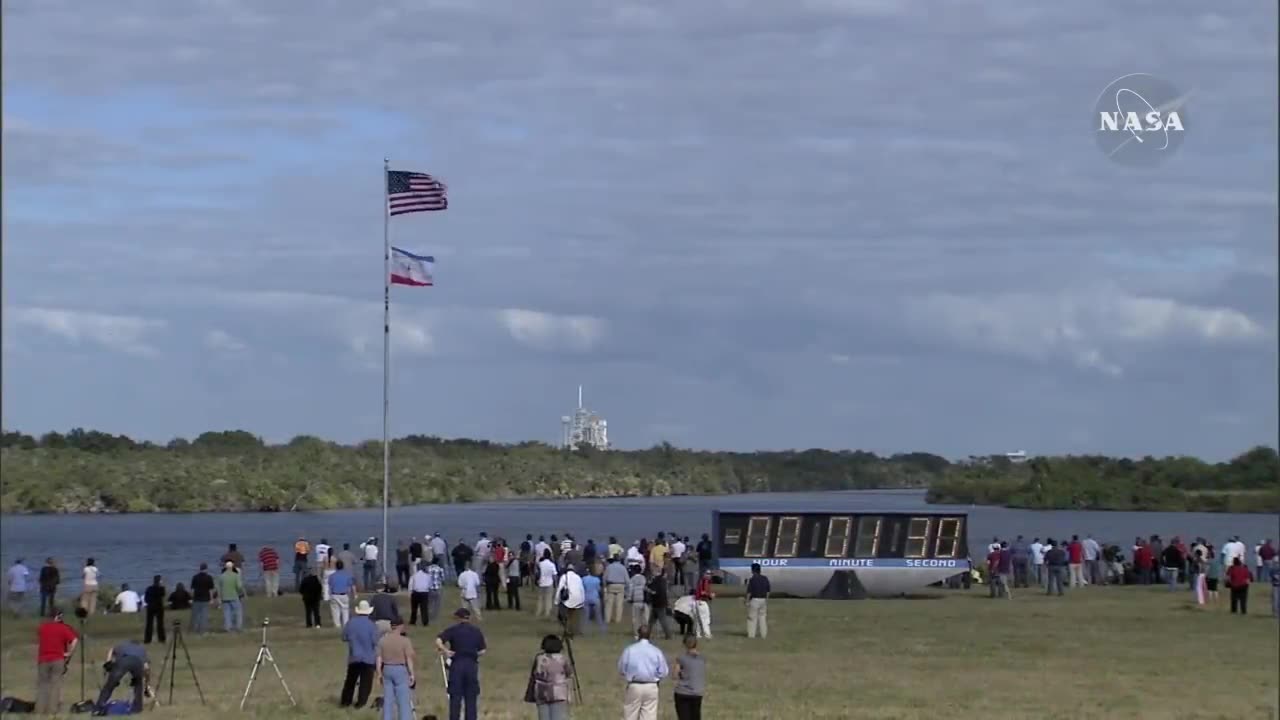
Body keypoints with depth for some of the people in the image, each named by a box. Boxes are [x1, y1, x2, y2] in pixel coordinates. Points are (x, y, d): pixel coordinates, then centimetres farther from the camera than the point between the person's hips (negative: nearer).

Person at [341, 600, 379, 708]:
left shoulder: (350, 623, -4)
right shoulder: (371, 625, -13)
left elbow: (344, 638, 3)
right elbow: (375, 642, -14)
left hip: (353, 657, 3)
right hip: (368, 658, -3)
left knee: (350, 680, 17)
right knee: (365, 682, 4)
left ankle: (345, 701, 23)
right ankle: (360, 703, 1)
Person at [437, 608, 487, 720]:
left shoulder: (453, 630, 0)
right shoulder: (477, 631, 7)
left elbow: (438, 641, -15)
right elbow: (482, 652, 4)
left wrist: (445, 650, -3)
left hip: (457, 664, -2)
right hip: (472, 665, 2)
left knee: (455, 697, 3)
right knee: (471, 697, 8)